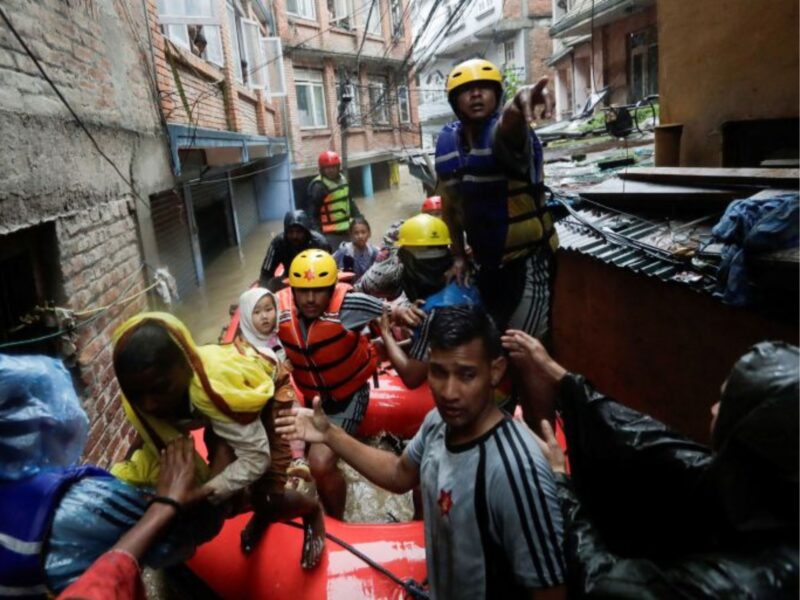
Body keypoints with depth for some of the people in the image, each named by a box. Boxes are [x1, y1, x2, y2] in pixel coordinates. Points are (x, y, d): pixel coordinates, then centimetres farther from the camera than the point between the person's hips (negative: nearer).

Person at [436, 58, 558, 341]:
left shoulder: (505, 131, -19)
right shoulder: (447, 140, -1)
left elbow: (509, 126, -47)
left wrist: (517, 108, -70)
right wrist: (458, 255, 11)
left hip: (529, 258, -6)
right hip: (486, 260, 6)